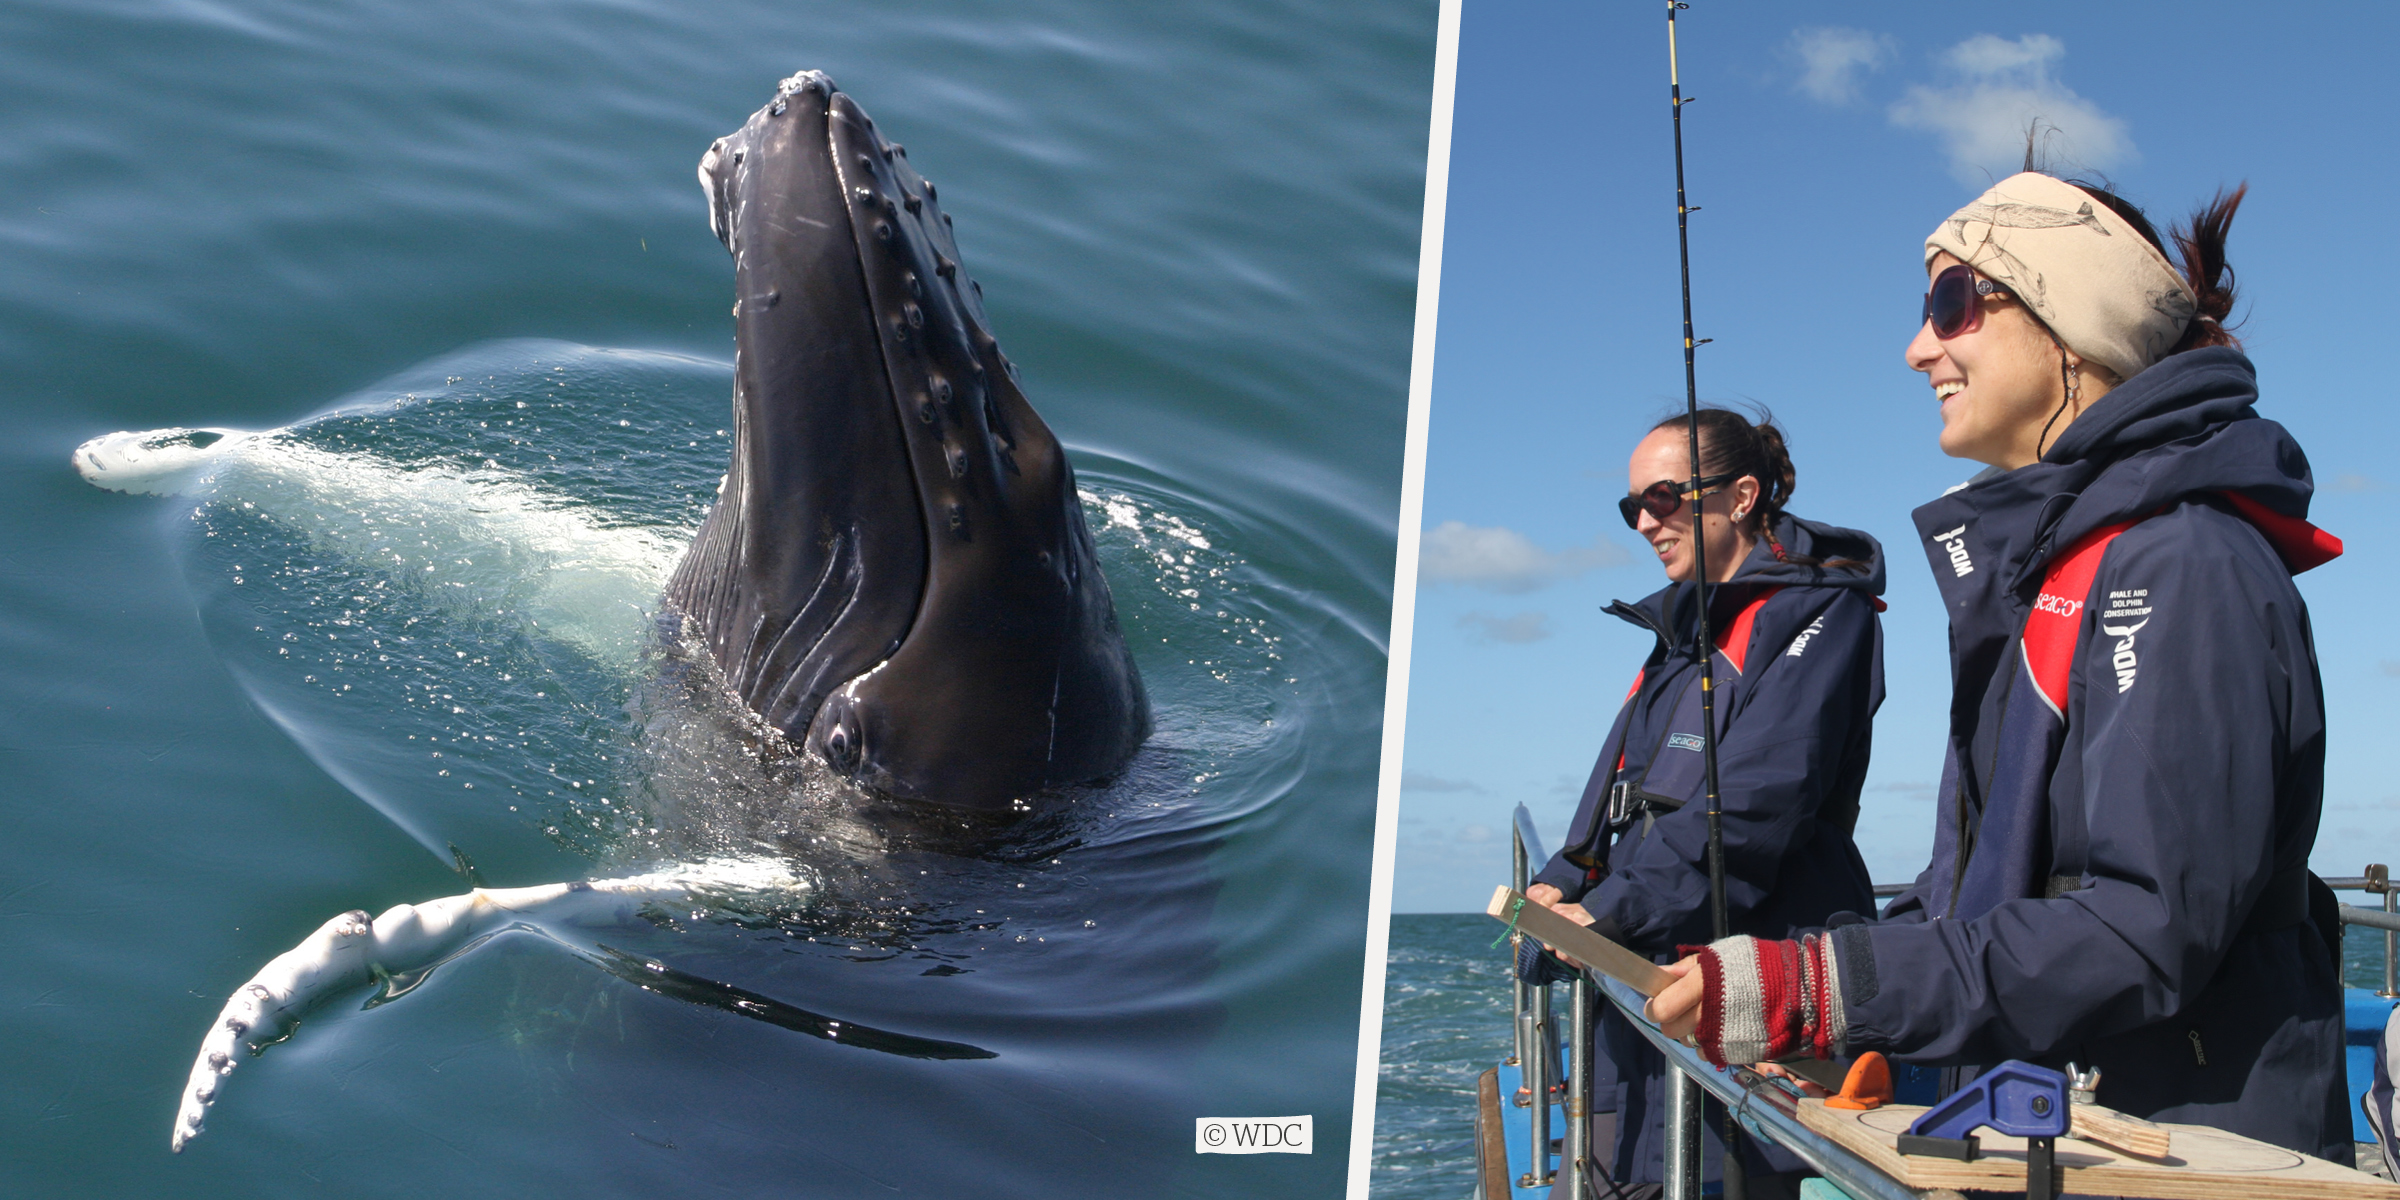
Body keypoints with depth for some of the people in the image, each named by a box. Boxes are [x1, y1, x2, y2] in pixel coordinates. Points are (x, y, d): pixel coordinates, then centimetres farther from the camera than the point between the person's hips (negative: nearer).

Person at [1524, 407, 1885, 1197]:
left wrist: (1612, 907, -19)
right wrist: (1565, 884, 4)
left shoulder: (1817, 612, -4)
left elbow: (1757, 799, -16)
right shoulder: (1688, 626, 23)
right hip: (1649, 970, 8)